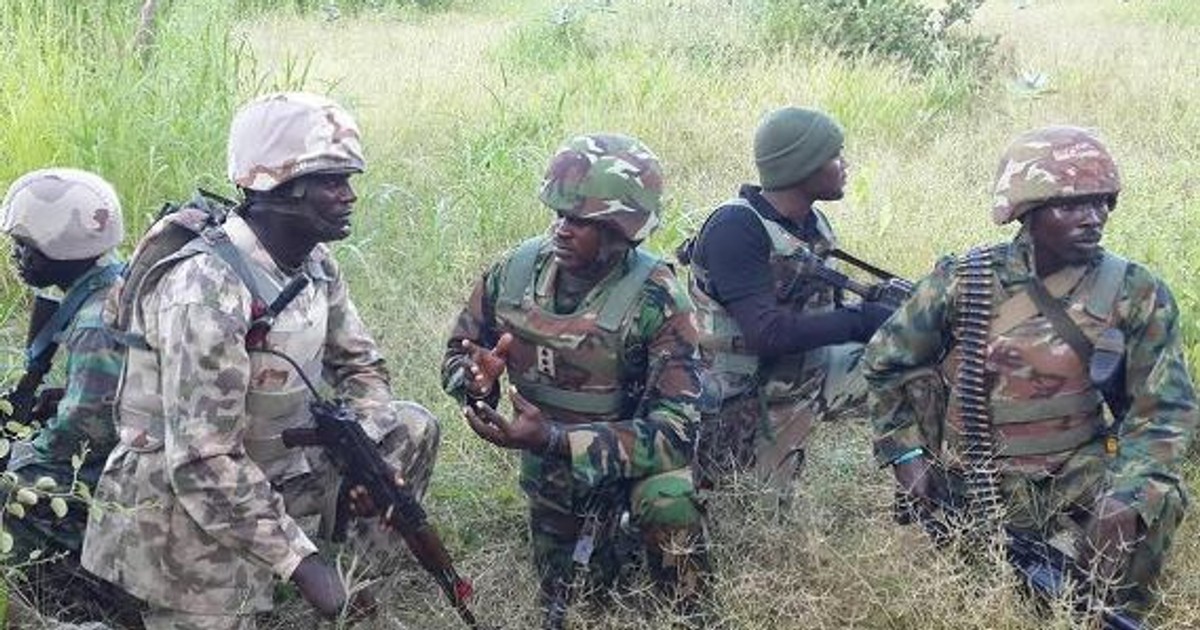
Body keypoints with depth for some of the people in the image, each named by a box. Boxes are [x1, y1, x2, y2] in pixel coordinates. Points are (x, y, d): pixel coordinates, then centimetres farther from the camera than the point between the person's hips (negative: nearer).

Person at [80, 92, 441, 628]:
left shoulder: (316, 263, -3)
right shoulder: (208, 292, -30)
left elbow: (358, 364, 10)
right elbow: (203, 464, -31)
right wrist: (299, 559, -27)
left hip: (273, 468, 8)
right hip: (187, 508, -8)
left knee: (412, 428, 6)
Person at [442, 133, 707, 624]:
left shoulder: (655, 299, -29)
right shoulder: (517, 269, -15)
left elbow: (674, 428, -33)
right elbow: (459, 350, 0)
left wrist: (554, 439, -41)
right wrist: (476, 377, -26)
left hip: (634, 453, -4)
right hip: (548, 469, 4)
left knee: (668, 505, -36)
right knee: (566, 611, 14)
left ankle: (688, 615, -8)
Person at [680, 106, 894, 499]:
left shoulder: (814, 225, 4)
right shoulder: (735, 228, -23)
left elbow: (828, 314, 9)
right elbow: (767, 332, -30)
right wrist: (862, 320, -27)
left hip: (798, 375, 8)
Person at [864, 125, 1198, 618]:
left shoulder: (1135, 295, -6)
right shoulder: (964, 281, -6)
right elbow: (884, 361, 7)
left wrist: (1128, 498, -23)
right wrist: (906, 455, 0)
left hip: (1076, 473, 0)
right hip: (975, 487, 0)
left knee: (1158, 498, -26)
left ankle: (1113, 611, 0)